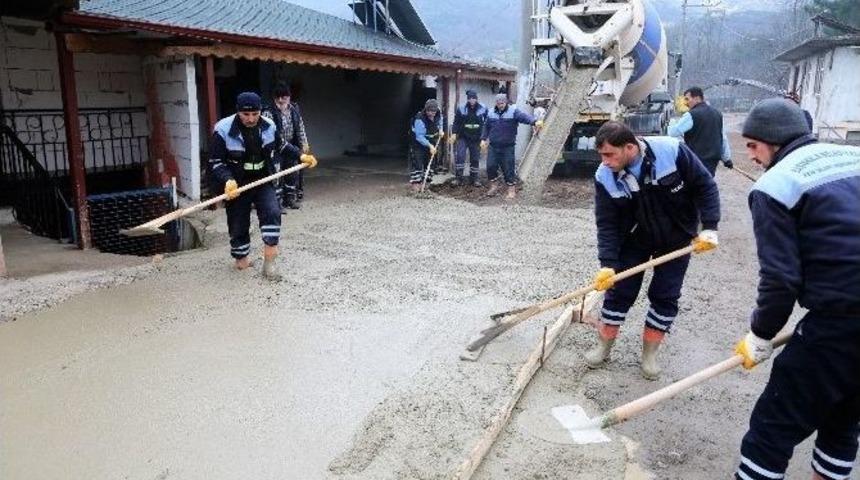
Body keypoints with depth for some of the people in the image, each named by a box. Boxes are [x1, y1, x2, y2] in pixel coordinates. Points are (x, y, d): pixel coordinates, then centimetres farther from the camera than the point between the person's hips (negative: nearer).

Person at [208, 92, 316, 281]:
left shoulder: (269, 126, -5)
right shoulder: (223, 130, -16)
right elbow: (215, 162, -13)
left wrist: (301, 156, 5)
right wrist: (227, 180, -30)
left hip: (263, 181, 2)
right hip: (236, 185, -2)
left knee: (272, 212, -18)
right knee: (238, 226, 5)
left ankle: (269, 263, -12)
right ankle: (241, 259, 31)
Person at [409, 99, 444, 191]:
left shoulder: (438, 115, -9)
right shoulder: (419, 119, -30)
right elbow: (419, 136, -31)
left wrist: (441, 130, 0)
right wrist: (430, 146, -36)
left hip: (432, 143, 7)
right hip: (419, 143, -7)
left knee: (429, 162, 10)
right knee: (417, 163, -13)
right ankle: (415, 184, -11)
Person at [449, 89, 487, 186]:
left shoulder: (483, 110, -2)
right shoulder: (461, 109, -3)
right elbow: (456, 123, 1)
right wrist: (454, 133, -11)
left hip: (476, 139, 1)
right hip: (463, 137, -1)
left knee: (475, 159, 8)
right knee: (460, 156, -15)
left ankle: (474, 178, 20)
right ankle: (458, 178, -8)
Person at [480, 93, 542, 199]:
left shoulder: (514, 111, -6)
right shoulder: (491, 113, 7)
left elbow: (524, 116, -23)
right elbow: (486, 127, 18)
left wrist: (535, 121, -41)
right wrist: (483, 139, 12)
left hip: (508, 147, -4)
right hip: (493, 146, 4)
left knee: (509, 169, -1)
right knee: (491, 166, 3)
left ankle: (511, 190, 11)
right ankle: (494, 186, 24)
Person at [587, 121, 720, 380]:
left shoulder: (672, 151, -28)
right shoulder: (605, 177, -22)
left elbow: (705, 186, -16)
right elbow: (607, 224, -17)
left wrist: (709, 227, -22)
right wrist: (607, 263, -25)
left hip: (677, 238, -1)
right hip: (634, 240, 1)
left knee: (665, 297, 4)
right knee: (619, 292, 3)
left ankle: (649, 354, 21)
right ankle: (603, 346, 23)